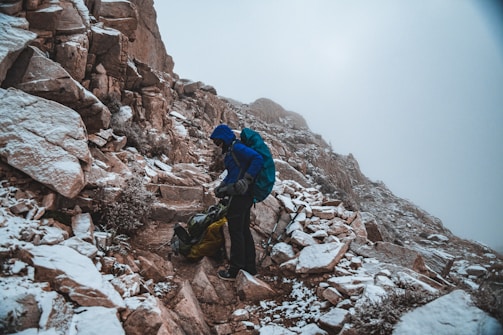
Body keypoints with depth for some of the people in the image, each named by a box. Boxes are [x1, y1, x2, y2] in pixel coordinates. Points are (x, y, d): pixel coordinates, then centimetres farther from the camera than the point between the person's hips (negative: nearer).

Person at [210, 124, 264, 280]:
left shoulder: (236, 147, -13)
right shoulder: (230, 150, 17)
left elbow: (258, 159, -24)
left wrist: (246, 180, -24)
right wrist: (222, 186, 13)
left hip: (239, 195, -10)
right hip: (246, 195, 10)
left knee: (235, 231, -2)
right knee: (244, 230, 15)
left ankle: (234, 270, 8)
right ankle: (250, 267, 25)